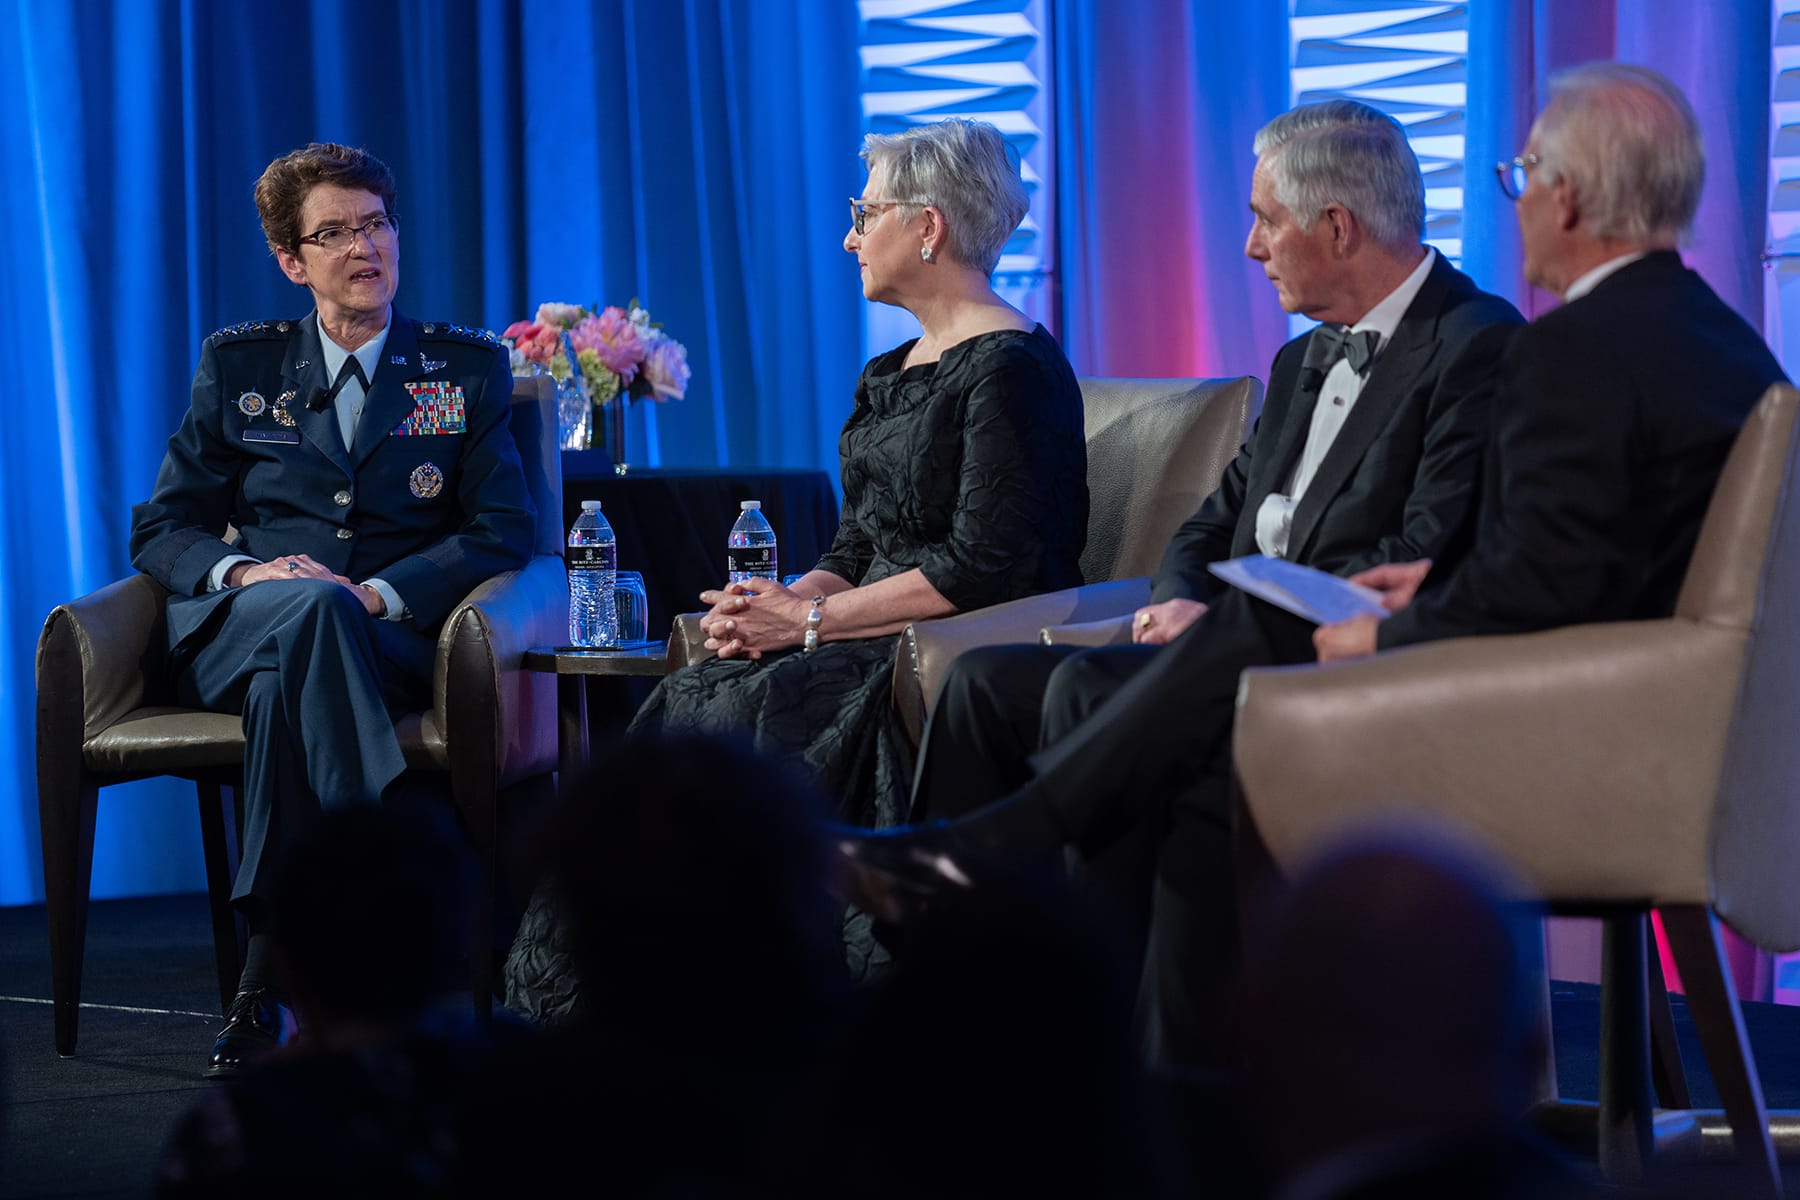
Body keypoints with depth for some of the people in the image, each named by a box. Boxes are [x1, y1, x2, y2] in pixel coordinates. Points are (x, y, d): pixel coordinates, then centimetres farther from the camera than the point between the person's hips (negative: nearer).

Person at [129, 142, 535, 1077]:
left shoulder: (468, 369, 14)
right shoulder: (238, 366, 16)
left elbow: (502, 533, 3)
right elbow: (160, 531, 11)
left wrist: (374, 593, -14)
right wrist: (243, 571, -13)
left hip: (389, 641, -1)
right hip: (229, 637, 1)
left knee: (288, 676, -39)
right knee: (310, 607, -38)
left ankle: (271, 963, -41)